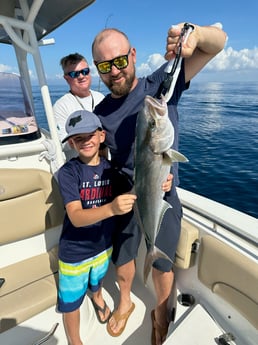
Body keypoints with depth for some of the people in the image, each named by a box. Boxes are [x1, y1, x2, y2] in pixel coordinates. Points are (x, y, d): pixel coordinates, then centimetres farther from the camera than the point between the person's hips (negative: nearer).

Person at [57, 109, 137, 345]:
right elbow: (76, 217, -33)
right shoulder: (68, 172, -23)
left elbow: (133, 195, -8)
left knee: (97, 280, 33)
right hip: (74, 252, -3)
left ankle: (97, 298, 67)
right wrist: (111, 208, -50)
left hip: (103, 245, 4)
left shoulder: (110, 169, -10)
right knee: (71, 302, 16)